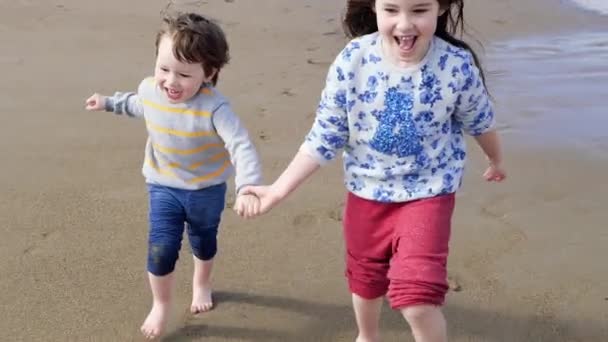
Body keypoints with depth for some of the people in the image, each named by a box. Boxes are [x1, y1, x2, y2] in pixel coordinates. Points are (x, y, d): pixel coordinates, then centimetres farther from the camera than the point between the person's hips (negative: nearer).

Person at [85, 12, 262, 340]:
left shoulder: (214, 107, -36)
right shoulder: (149, 89, -19)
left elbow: (241, 146, -45)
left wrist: (247, 187, -60)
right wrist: (109, 102, 20)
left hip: (207, 189, -2)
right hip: (163, 187, 2)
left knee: (203, 242, 24)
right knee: (161, 250, -6)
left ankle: (201, 284, 55)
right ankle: (160, 304, 23)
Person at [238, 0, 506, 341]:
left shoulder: (457, 65, -21)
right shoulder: (352, 61, -19)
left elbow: (480, 121, 1)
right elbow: (325, 137, -9)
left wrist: (497, 161, 19)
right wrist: (279, 189, -13)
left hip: (428, 193, -2)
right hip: (366, 192, 3)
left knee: (417, 298, -19)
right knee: (364, 277, 25)